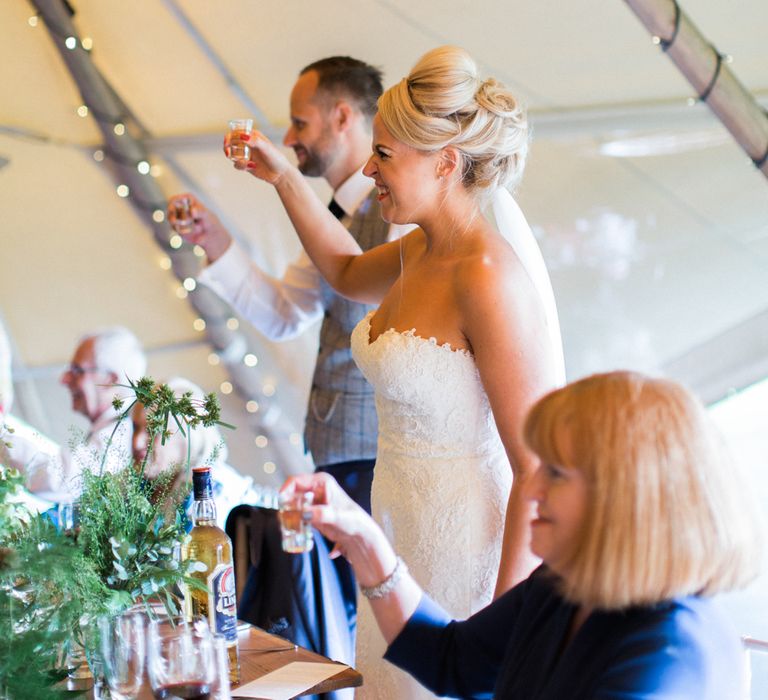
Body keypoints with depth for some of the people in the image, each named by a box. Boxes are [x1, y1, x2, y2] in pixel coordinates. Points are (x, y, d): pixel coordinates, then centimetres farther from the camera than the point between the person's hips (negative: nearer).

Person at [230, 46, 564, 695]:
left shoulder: (489, 277, -23)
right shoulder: (420, 253, 4)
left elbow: (537, 470, -23)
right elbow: (349, 272, 30)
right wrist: (284, 177, 21)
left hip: (464, 555, -9)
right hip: (405, 541, 9)